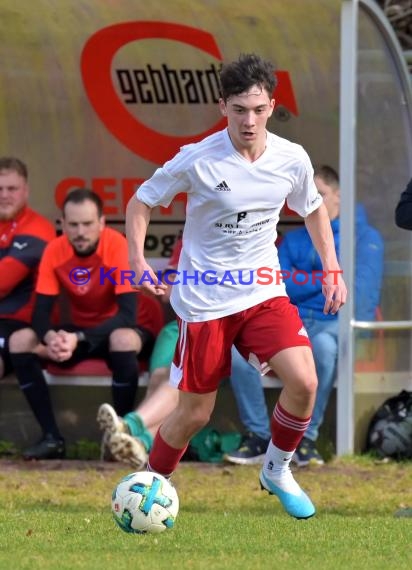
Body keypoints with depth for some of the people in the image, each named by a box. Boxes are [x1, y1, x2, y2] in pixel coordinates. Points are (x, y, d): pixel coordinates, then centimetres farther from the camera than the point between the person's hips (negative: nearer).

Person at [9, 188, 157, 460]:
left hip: (119, 330, -5)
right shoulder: (55, 250, -11)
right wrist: (50, 337, -36)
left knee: (123, 339, -40)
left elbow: (127, 314, -28)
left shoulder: (118, 245, -23)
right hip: (80, 332, 5)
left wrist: (79, 339, -41)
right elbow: (41, 312, -11)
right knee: (20, 341, -18)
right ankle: (52, 437, -17)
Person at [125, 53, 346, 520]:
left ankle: (276, 471, 8)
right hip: (204, 301, -3)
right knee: (195, 413, 2)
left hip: (264, 293, 3)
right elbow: (141, 201, -4)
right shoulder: (198, 160, -16)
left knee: (304, 381, -18)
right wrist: (137, 261, -18)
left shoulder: (292, 160, -6)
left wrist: (332, 269, 9)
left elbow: (313, 209, 16)